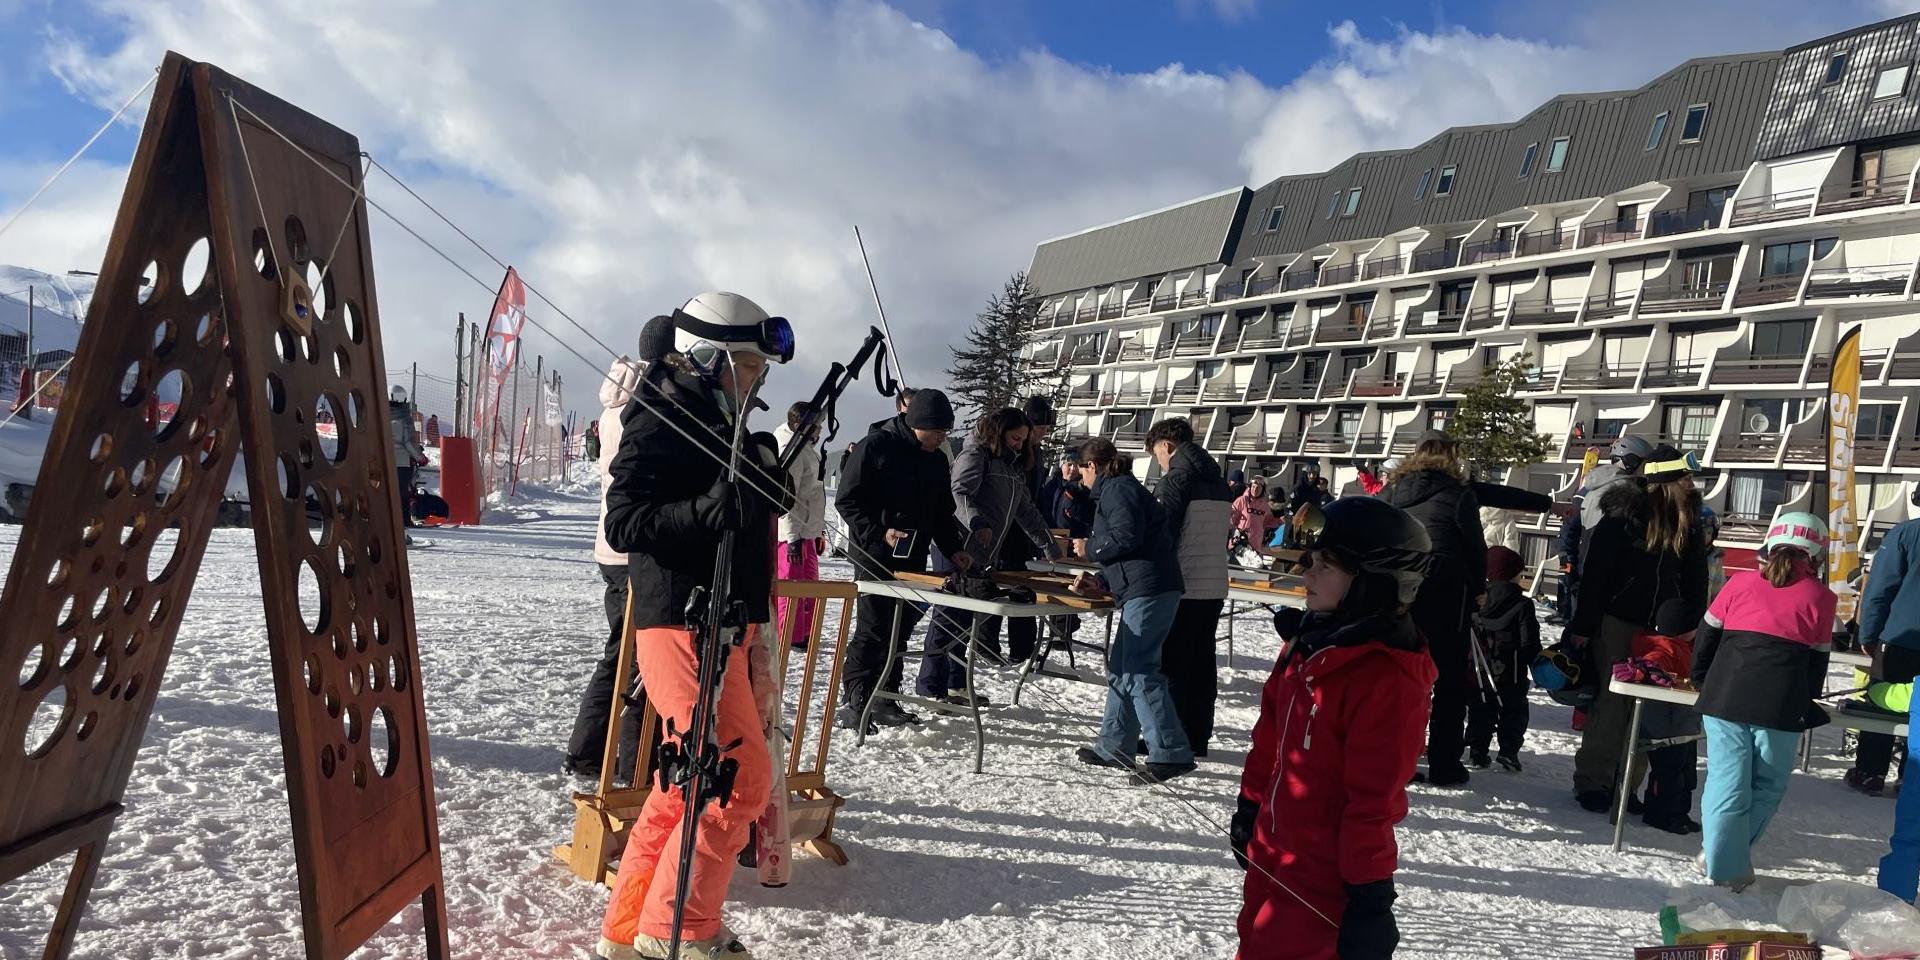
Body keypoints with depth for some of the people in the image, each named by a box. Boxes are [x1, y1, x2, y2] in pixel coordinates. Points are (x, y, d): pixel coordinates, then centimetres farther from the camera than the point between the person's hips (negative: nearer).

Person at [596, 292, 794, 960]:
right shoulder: (660, 422, -10)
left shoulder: (723, 423, 18)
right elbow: (625, 523, -20)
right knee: (740, 778, -9)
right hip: (683, 624, -10)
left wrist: (764, 489, 9)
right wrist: (715, 507, -28)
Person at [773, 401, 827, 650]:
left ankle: (805, 634, 26)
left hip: (807, 531, 11)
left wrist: (820, 529, 25)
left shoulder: (807, 448, 18)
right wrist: (793, 537, -23)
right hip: (791, 534, -11)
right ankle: (789, 639, 3)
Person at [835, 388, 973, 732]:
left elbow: (943, 512, 18)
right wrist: (878, 533, -21)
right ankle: (853, 702, 0)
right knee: (872, 629, -7)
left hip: (913, 560, 7)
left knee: (900, 631, 9)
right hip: (876, 558, -7)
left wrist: (953, 549, 4)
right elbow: (847, 500, -12)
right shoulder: (876, 446, -11)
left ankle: (885, 700, 17)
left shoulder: (937, 459, 11)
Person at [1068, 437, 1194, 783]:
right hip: (1141, 590, 11)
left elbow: (1126, 536, -20)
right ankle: (1114, 747, 22)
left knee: (1137, 672, -12)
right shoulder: (1114, 490, 26)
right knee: (1121, 670, 15)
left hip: (1148, 592, -11)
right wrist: (1100, 580, 19)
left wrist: (1089, 548, -3)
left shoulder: (1117, 489, -6)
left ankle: (1171, 754, -14)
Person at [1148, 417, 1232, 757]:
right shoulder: (1219, 482, 14)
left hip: (1182, 585, -8)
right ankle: (1198, 737, 18)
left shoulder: (1176, 479, -11)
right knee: (1203, 661, 12)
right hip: (1214, 585, 8)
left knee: (1172, 662, 0)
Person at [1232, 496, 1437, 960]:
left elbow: (1374, 799, -23)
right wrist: (1250, 804, 21)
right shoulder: (1308, 641, 3)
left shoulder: (1388, 680, -25)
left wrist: (1370, 894, -19)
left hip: (1324, 879, -9)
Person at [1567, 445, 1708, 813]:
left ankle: (1626, 783, 13)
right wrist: (1583, 626, -12)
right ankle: (1592, 781, 6)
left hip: (1659, 627, 5)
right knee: (1612, 700, -3)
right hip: (1618, 621, -5)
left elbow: (1695, 580, 9)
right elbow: (1595, 572, -11)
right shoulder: (1623, 515, -11)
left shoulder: (1688, 523, 5)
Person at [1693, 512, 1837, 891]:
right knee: (1767, 787, 14)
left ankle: (1724, 863, 7)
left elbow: (1707, 636, 12)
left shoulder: (1741, 583, 8)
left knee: (1727, 783, 7)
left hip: (1724, 699, 1)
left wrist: (1704, 683, 24)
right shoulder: (1820, 597, 5)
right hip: (1782, 707, -1)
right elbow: (1818, 661, 9)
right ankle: (1734, 862, 15)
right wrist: (1805, 703, 23)